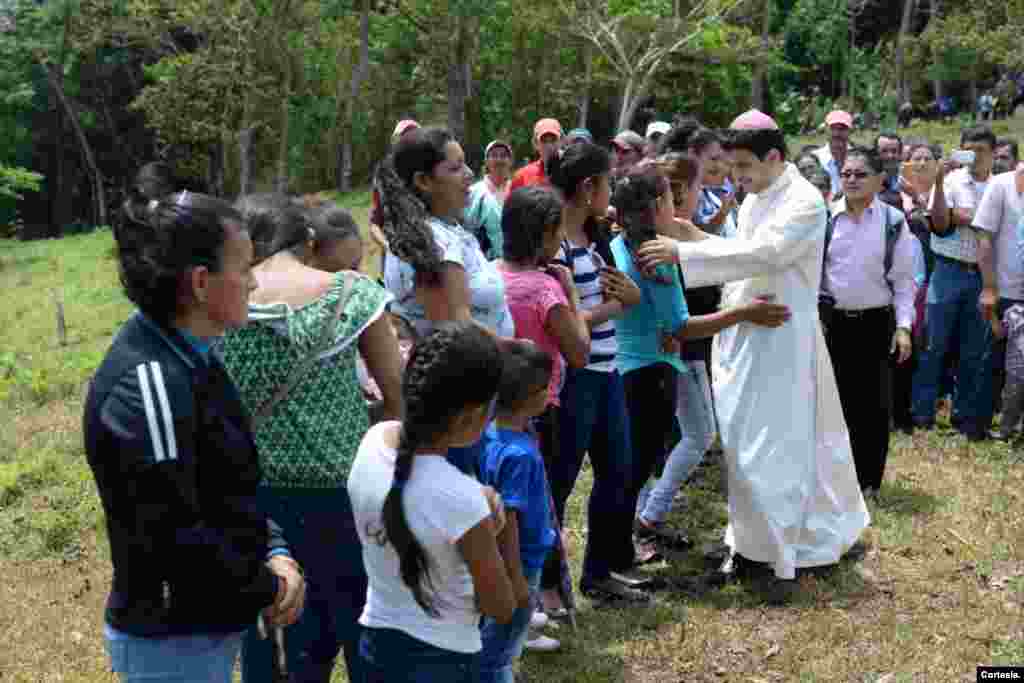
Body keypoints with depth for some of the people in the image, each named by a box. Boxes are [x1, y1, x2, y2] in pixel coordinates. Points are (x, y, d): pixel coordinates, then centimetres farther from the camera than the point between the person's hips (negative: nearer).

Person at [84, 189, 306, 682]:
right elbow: (174, 538, -27)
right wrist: (269, 589, -14)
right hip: (174, 643, -9)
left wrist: (275, 553, -3)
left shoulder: (187, 359, 5)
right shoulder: (148, 385, -26)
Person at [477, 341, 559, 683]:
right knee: (496, 654, 9)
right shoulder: (518, 454, -30)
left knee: (491, 646, 25)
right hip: (519, 563, -9)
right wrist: (517, 578, -20)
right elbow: (507, 519, -26)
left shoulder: (495, 431, -4)